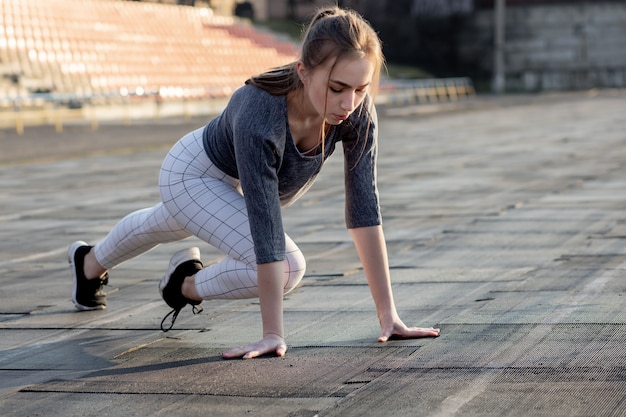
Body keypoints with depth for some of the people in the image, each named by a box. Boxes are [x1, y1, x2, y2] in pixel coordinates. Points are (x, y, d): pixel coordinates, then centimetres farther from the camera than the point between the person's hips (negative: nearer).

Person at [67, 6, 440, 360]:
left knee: (164, 227, 33)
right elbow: (265, 228, -44)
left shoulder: (358, 111, -33)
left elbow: (364, 210, -30)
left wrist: (388, 313, -32)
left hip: (238, 184, 6)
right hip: (196, 175, -6)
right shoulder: (259, 116, -45)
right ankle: (187, 285, 6)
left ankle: (90, 262, 66)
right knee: (286, 267, -25)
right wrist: (273, 335, -43)